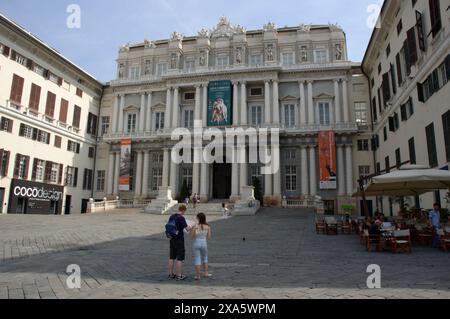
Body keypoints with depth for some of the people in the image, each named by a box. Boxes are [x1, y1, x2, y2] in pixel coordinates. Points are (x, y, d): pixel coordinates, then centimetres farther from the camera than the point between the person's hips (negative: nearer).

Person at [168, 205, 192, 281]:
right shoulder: (181, 218, -16)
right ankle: (179, 275, 4)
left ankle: (171, 274, 20)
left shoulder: (171, 217, 6)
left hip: (172, 239, 7)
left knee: (172, 257, 14)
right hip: (179, 240, -7)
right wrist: (192, 227, 0)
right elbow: (187, 229, -18)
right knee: (180, 258, 1)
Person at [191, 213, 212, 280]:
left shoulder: (195, 226, -10)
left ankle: (198, 275, 9)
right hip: (204, 243, 2)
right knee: (205, 258, 22)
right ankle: (205, 273, 27)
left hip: (196, 243, -2)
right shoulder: (208, 226, -4)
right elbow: (209, 238, -2)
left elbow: (192, 237, -10)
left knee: (197, 260, 6)